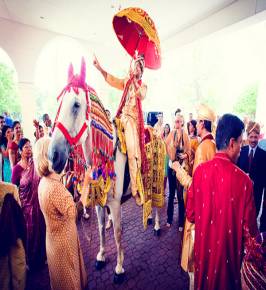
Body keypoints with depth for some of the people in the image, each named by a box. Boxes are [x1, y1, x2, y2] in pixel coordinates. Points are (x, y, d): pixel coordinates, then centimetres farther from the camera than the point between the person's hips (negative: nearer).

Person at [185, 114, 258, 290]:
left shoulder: (200, 170, -17)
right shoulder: (243, 180, -26)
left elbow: (190, 214, -7)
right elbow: (249, 230, -15)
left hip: (203, 247, 3)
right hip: (228, 250, -2)